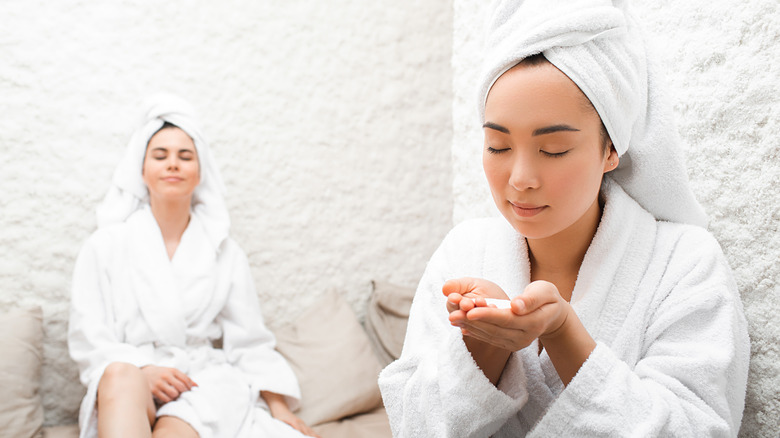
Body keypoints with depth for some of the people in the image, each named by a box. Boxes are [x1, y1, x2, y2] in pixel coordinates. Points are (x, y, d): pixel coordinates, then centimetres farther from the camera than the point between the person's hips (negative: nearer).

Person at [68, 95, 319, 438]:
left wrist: (279, 408, -6)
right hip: (125, 387, 1)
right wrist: (142, 372, -18)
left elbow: (250, 342, 9)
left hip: (205, 382, -1)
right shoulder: (105, 245, 8)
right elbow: (88, 338, 2)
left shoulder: (225, 253, 12)